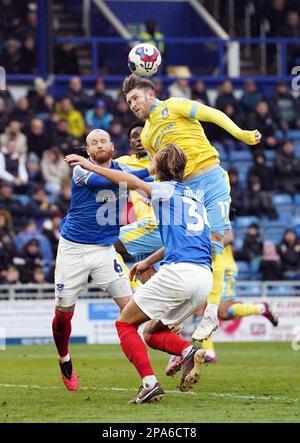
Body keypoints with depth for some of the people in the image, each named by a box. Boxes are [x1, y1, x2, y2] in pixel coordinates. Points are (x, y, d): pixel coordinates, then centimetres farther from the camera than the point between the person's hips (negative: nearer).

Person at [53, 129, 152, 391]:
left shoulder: (120, 168, 4)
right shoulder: (81, 170, -12)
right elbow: (108, 181, -29)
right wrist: (148, 171, -34)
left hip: (104, 249, 3)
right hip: (73, 249, -3)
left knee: (130, 306, -12)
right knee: (64, 313, 4)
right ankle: (65, 363, 29)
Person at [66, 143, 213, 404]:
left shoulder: (166, 190, 5)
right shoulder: (195, 197, 27)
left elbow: (133, 182, -13)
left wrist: (91, 166, -8)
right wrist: (148, 262, 43)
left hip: (177, 272, -7)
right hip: (205, 278, 7)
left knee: (125, 323, 8)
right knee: (153, 333, 21)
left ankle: (150, 383, -11)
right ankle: (189, 351, -10)